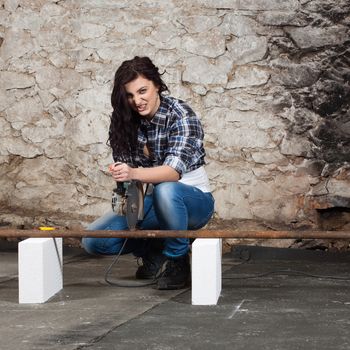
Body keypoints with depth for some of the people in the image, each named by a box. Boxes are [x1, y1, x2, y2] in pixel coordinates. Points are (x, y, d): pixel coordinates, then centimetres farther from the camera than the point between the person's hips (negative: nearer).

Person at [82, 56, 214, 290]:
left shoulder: (181, 116, -19)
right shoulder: (126, 121, -2)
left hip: (192, 200, -5)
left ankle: (177, 262, -17)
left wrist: (134, 174, -50)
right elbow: (126, 167, -2)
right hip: (155, 203, 5)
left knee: (165, 190, -41)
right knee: (94, 241, -13)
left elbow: (174, 170, -33)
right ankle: (154, 251, 12)